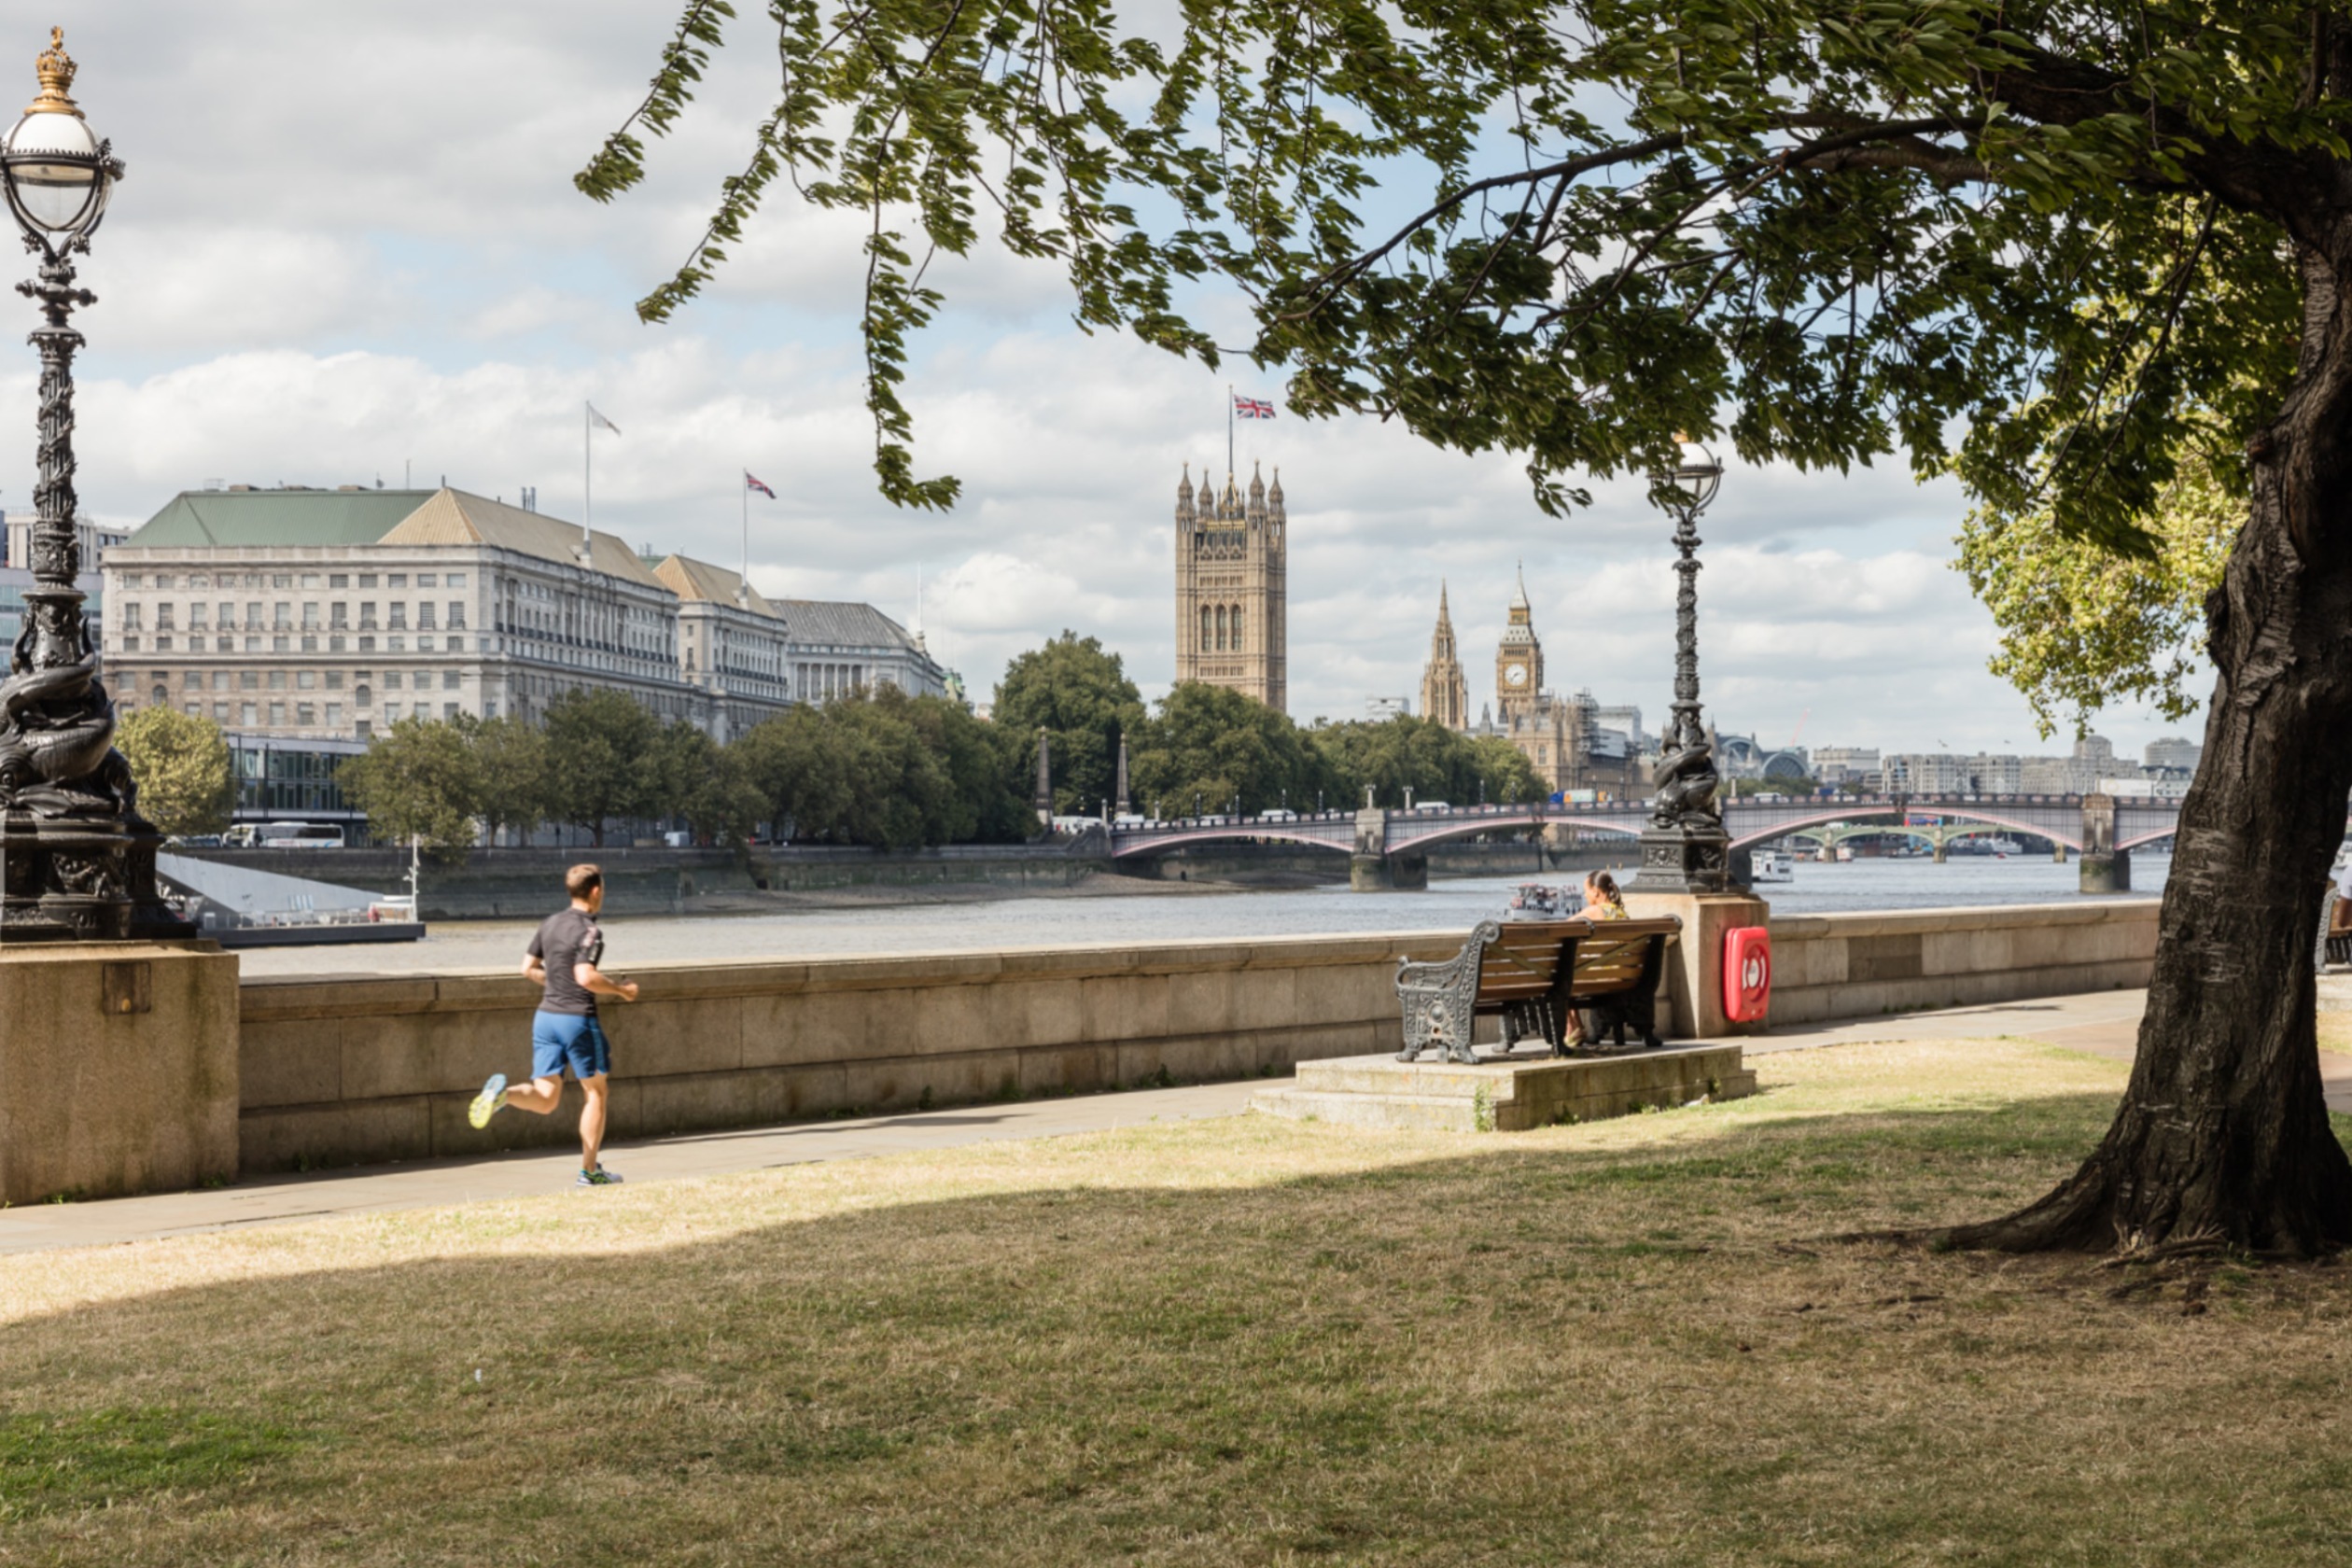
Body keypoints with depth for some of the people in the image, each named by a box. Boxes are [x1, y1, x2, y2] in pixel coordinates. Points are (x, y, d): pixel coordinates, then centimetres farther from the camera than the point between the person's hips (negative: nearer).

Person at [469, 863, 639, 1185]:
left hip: (546, 1015, 6)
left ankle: (503, 1092, -24)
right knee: (595, 1091, 10)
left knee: (545, 1099, 6)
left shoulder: (549, 924, 10)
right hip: (577, 1017, -6)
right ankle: (590, 1170, 13)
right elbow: (586, 977, -23)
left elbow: (529, 969, 13)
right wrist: (621, 990, -10)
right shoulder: (589, 930, -12)